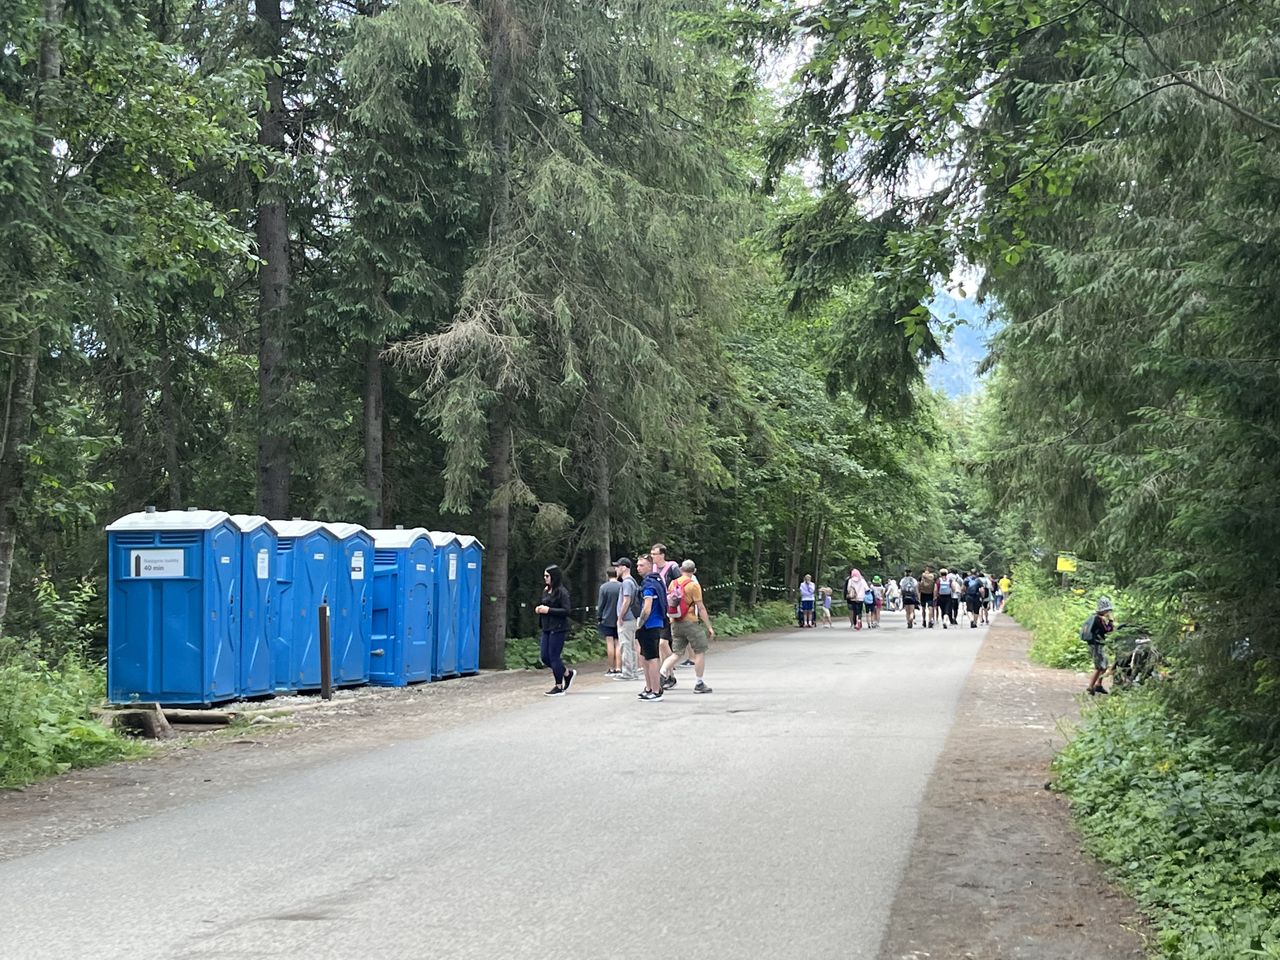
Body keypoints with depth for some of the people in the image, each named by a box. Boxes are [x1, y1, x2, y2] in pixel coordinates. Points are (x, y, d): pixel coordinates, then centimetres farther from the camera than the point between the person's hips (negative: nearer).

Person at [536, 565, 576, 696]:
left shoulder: (561, 592, -12)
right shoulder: (546, 590, 13)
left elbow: (566, 611, -16)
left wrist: (548, 610, -19)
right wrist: (539, 609, 3)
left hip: (558, 628, -9)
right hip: (547, 628, 9)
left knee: (554, 656, -5)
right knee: (545, 657, 8)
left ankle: (559, 687, 7)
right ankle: (567, 673, 26)